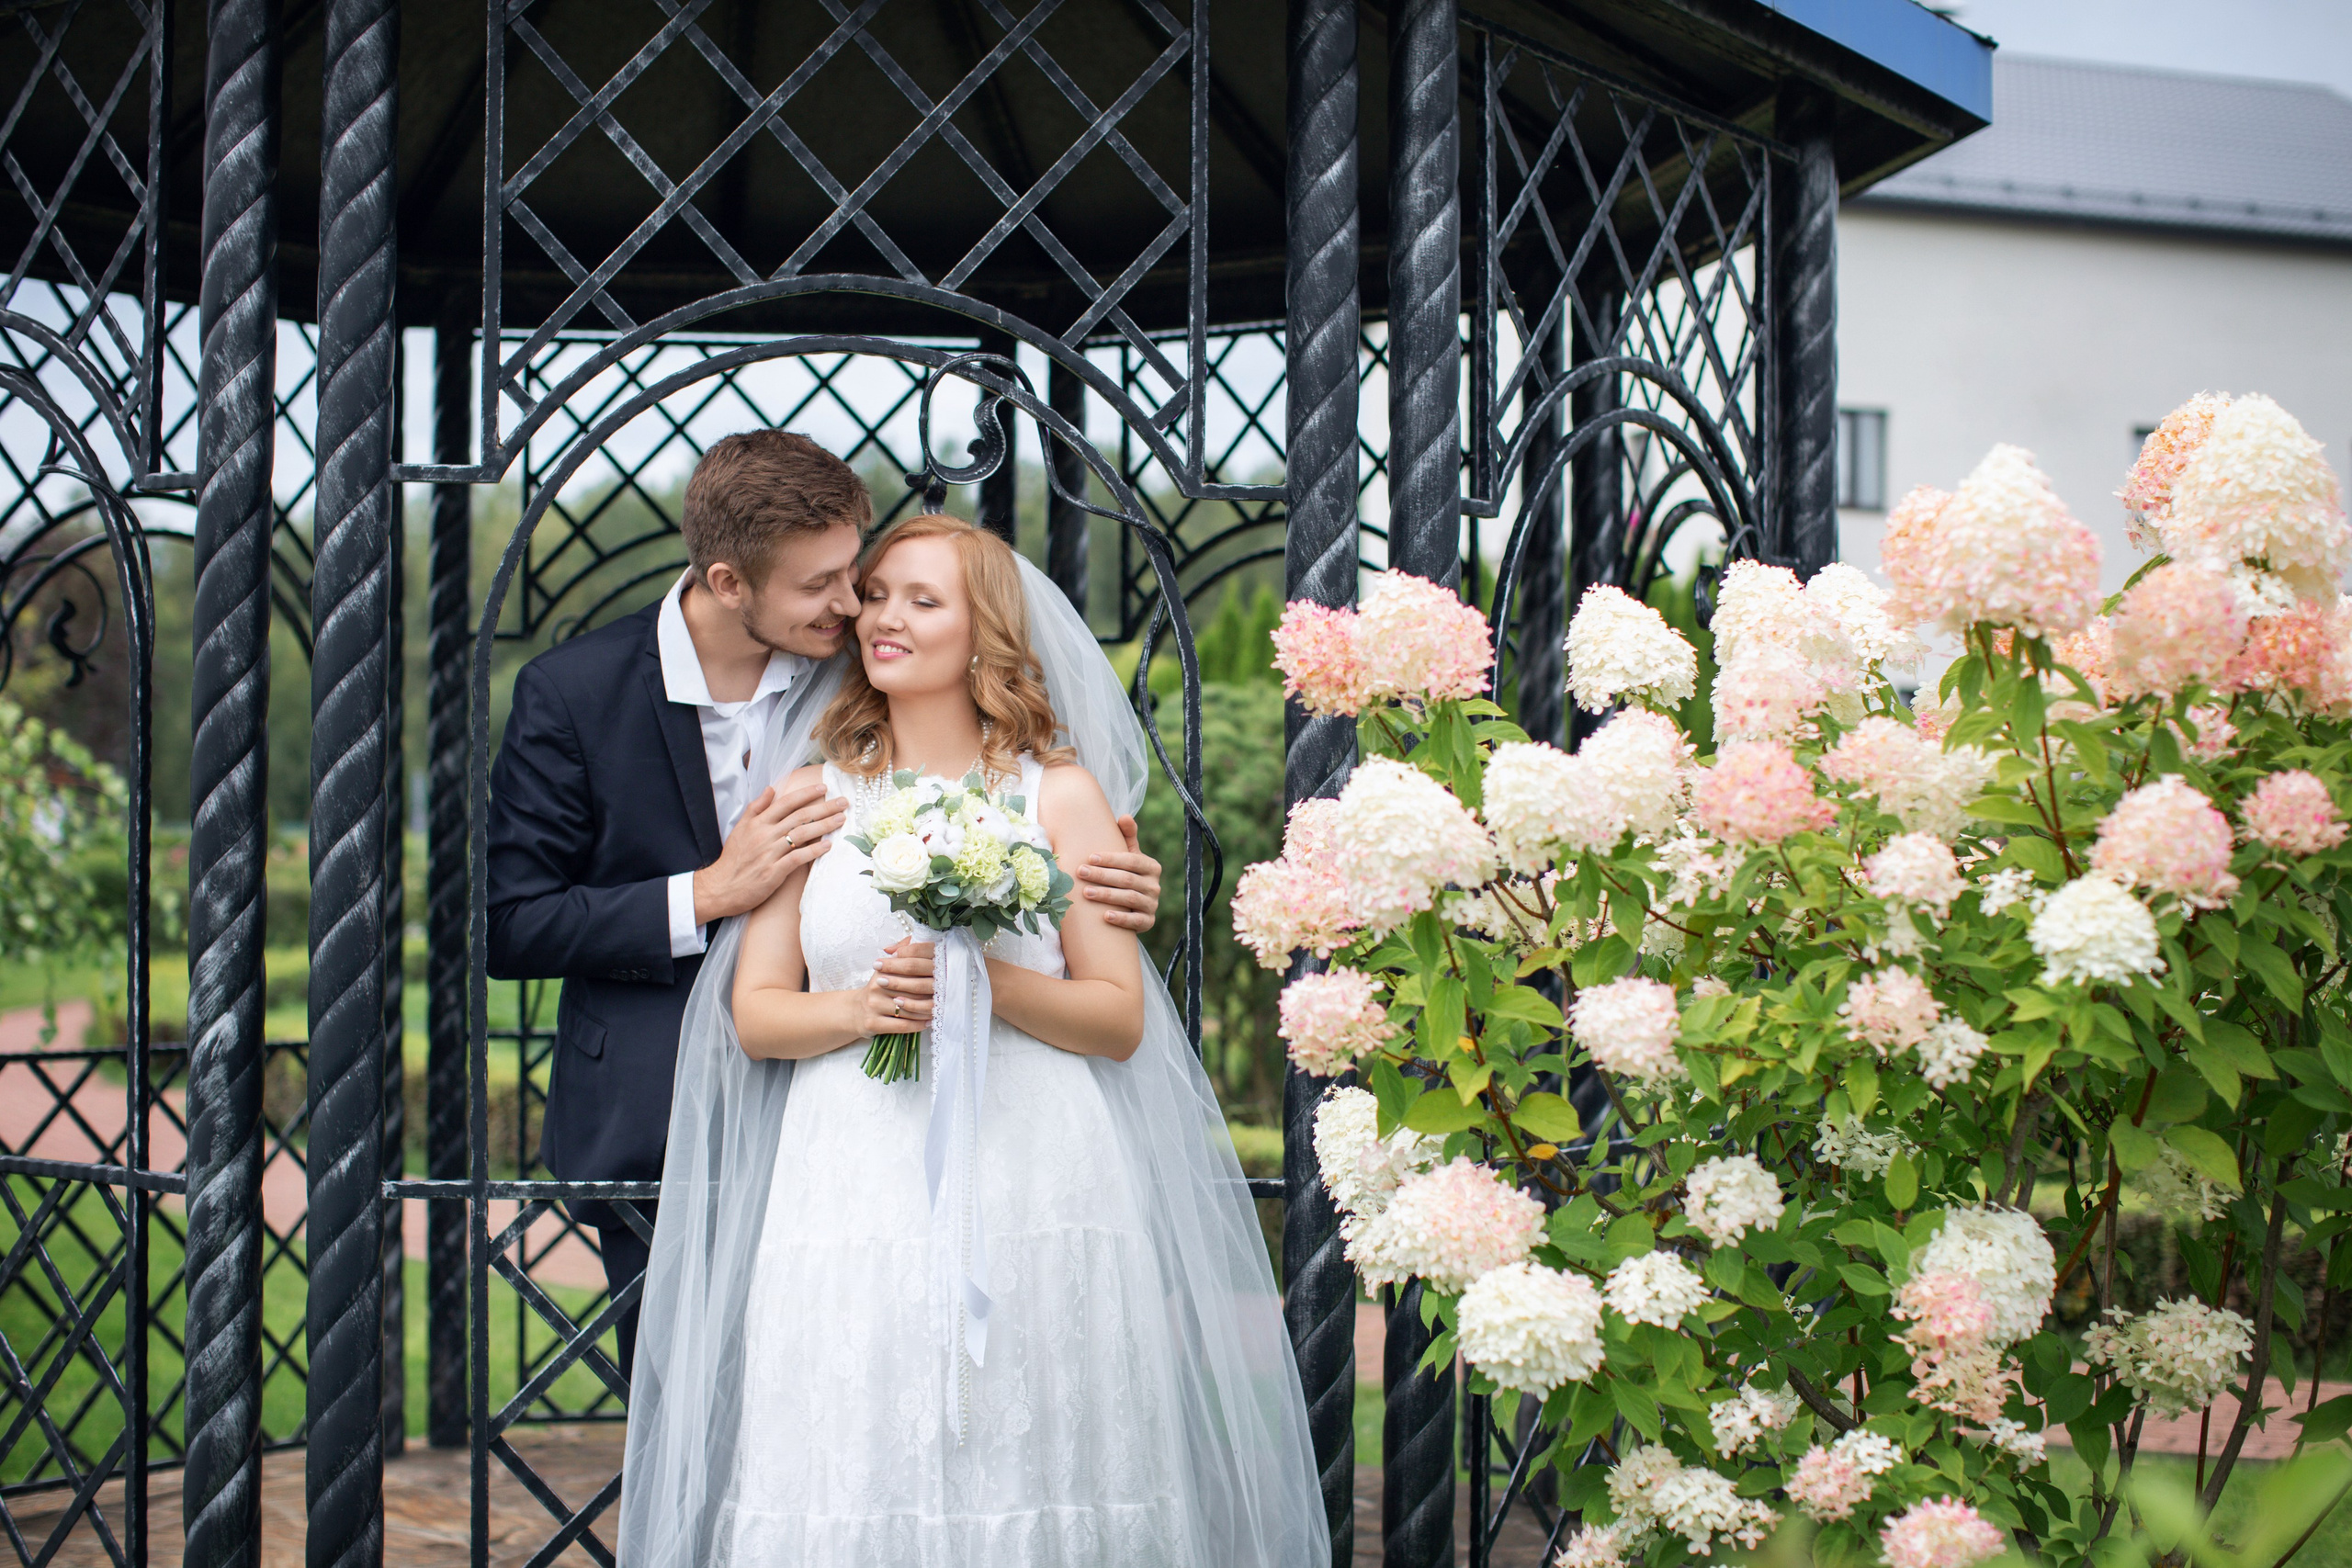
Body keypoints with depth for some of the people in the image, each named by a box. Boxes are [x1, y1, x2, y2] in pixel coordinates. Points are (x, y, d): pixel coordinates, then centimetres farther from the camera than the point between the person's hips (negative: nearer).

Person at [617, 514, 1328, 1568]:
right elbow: (753, 1014, 9)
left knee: (1033, 1477, -2)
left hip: (1031, 1194, -1)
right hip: (852, 1196, 1)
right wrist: (860, 1008, -10)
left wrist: (987, 985, -12)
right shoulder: (812, 796, 12)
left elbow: (1122, 1018, 3)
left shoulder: (1061, 793, 6)